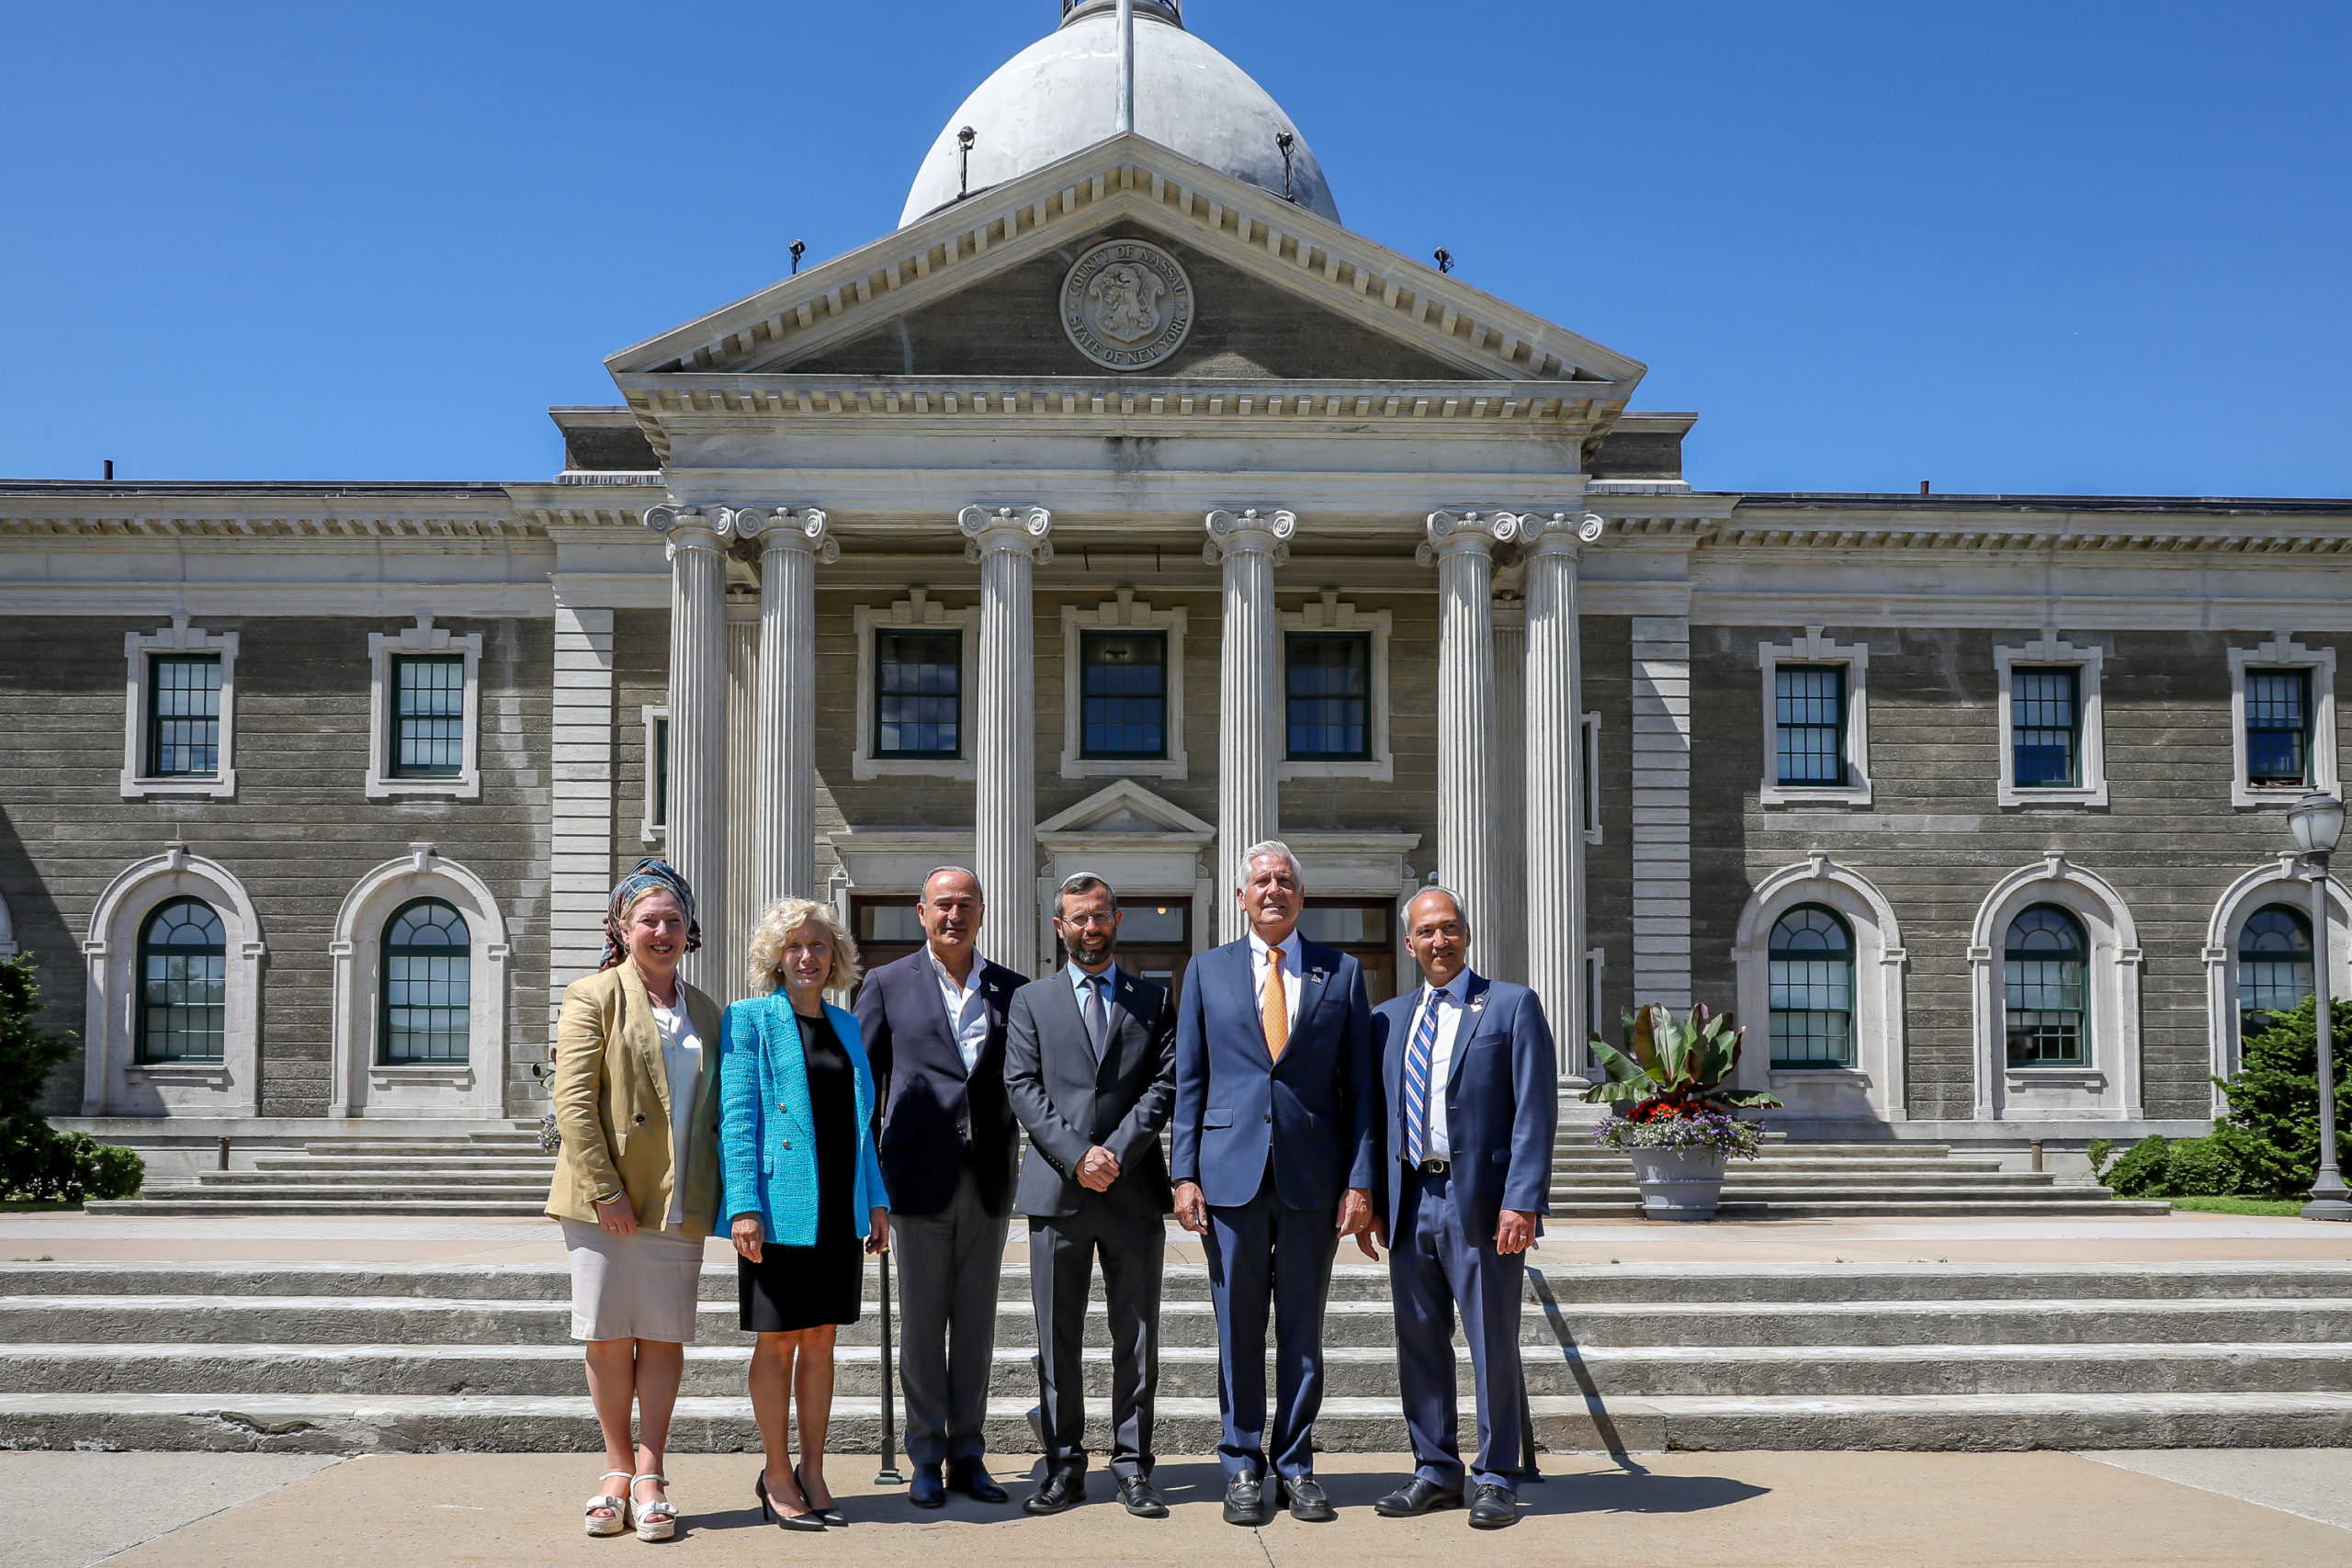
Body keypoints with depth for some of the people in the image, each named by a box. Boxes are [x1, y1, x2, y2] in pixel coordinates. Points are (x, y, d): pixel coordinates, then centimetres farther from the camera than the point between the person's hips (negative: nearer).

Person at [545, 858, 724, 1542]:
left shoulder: (704, 1012, 15)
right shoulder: (593, 997, 0)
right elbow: (573, 1102, -8)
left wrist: (712, 1194, 6)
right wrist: (605, 1191, -14)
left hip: (678, 1204, 3)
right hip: (605, 1200, -3)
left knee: (664, 1337, 2)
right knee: (608, 1336, 3)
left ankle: (649, 1475, 8)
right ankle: (618, 1467, 16)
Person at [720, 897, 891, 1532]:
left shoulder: (846, 1025, 15)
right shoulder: (750, 1020, -2)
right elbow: (737, 1117, -8)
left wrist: (876, 1199, 11)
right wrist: (744, 1205, -16)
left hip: (839, 1210, 5)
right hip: (780, 1209, -5)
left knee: (821, 1339, 10)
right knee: (778, 1342, 2)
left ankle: (812, 1471, 18)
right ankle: (777, 1475, 13)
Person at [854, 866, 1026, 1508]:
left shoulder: (1013, 990, 9)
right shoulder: (888, 984, 4)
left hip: (989, 1179, 2)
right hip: (919, 1177, -2)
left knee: (976, 1322, 8)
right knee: (921, 1321, 4)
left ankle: (967, 1455, 17)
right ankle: (926, 1460, 13)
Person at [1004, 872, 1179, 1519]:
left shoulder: (1154, 1001, 12)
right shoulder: (1031, 1000, 11)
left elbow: (1165, 1084, 1)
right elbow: (1023, 1087, 1)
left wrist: (1117, 1152, -11)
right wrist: (1076, 1155, -11)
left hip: (1134, 1192, 0)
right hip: (1056, 1191, 0)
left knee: (1137, 1337, 4)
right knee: (1058, 1341, 4)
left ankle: (1132, 1466, 12)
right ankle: (1064, 1467, 13)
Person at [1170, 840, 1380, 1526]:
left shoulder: (1342, 973, 6)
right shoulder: (1208, 970, 8)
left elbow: (1362, 1086, 4)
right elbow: (1188, 1080, 7)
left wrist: (1360, 1182, -3)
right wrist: (1184, 1174, -1)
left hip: (1312, 1178, 0)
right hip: (1231, 1173, 0)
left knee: (1303, 1329, 7)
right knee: (1238, 1329, 5)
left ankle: (1296, 1467, 18)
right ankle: (1243, 1468, 16)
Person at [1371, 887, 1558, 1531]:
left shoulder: (1512, 1006, -1)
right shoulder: (1388, 1018, 13)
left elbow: (1536, 1112, -7)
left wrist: (1522, 1201, -15)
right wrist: (1368, 1196, 7)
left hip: (1481, 1202, -5)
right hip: (1409, 1203, 5)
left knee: (1492, 1345, 2)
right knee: (1419, 1342, 10)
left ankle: (1496, 1479, 13)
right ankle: (1436, 1471, 22)